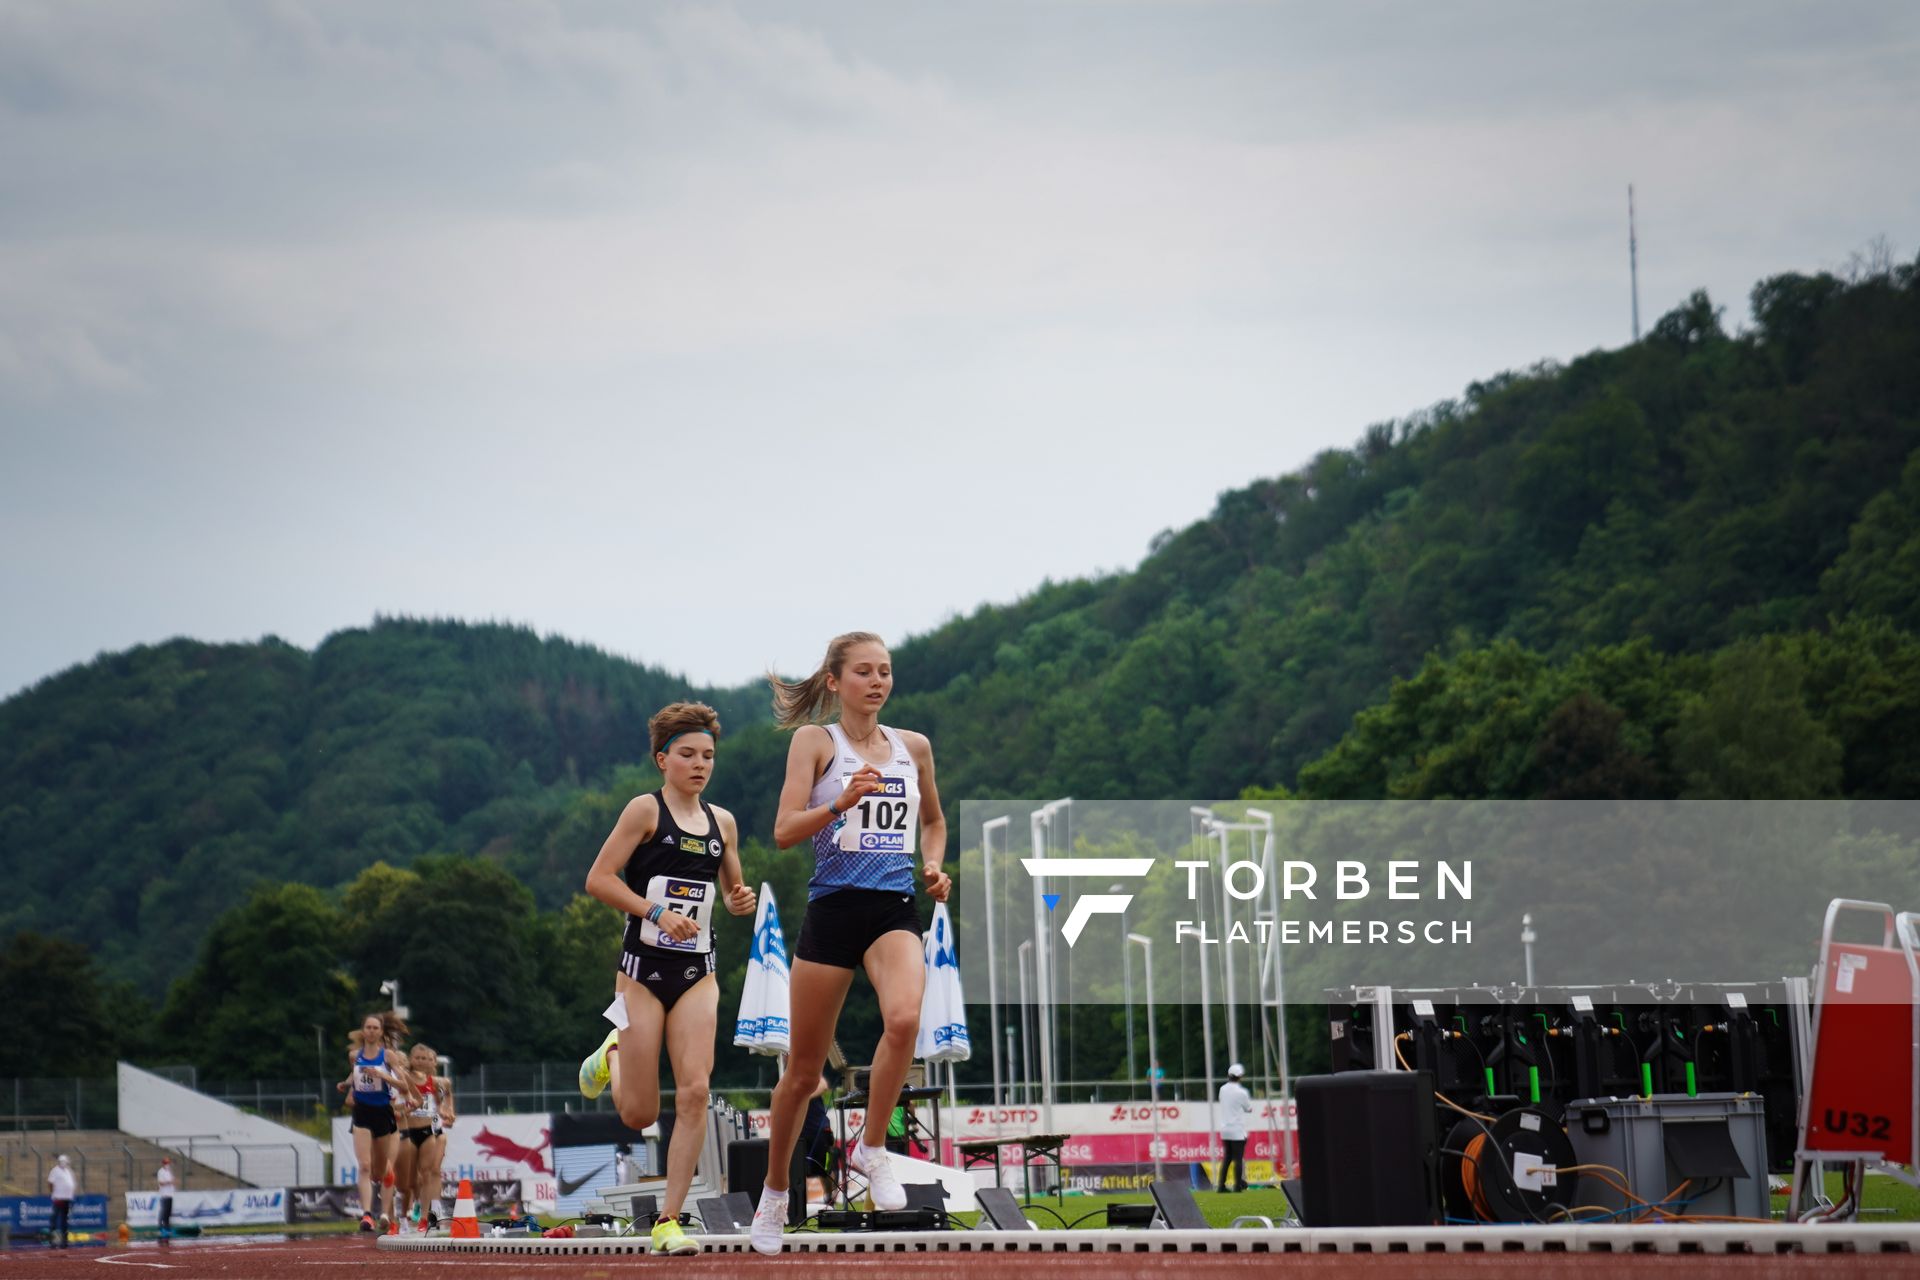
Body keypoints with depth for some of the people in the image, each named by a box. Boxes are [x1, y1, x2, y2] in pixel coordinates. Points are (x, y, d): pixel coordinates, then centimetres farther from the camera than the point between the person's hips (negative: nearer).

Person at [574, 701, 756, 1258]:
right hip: (645, 966, -4)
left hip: (697, 972, 4)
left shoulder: (722, 822, 10)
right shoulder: (646, 809, -5)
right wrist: (657, 912, -20)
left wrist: (741, 901, 1)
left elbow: (732, 891, 24)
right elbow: (598, 879, -10)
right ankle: (613, 1055, 36)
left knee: (694, 1093, -13)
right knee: (639, 1113, 0)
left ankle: (669, 1220, -6)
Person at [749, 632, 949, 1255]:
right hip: (833, 907, -2)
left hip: (895, 909, 2)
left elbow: (933, 819, 28)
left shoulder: (914, 747, 10)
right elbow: (784, 831, -11)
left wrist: (934, 865, 9)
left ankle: (871, 1149, -11)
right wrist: (842, 802, -26)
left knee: (904, 1018, -30)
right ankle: (774, 1192, 27)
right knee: (804, 1068, 7)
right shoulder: (815, 741, -1)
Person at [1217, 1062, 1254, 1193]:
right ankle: (1238, 1186, 1)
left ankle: (1222, 1185, 8)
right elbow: (1249, 1109, -2)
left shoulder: (1223, 1089, 4)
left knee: (1227, 1157, 12)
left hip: (1224, 1129, 5)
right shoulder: (1241, 1092, -13)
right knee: (1238, 1157, 0)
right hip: (1237, 1130, -5)